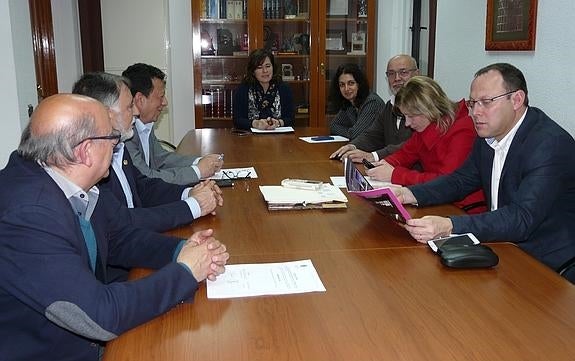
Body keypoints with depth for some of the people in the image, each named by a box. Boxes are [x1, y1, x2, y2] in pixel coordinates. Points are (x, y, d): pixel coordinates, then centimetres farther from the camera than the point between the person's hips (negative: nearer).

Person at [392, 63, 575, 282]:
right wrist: (409, 194, -6)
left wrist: (449, 227, -43)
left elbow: (523, 218, -32)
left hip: (549, 268, -7)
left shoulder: (551, 143, -22)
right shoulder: (490, 134, 3)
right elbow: (461, 180, 12)